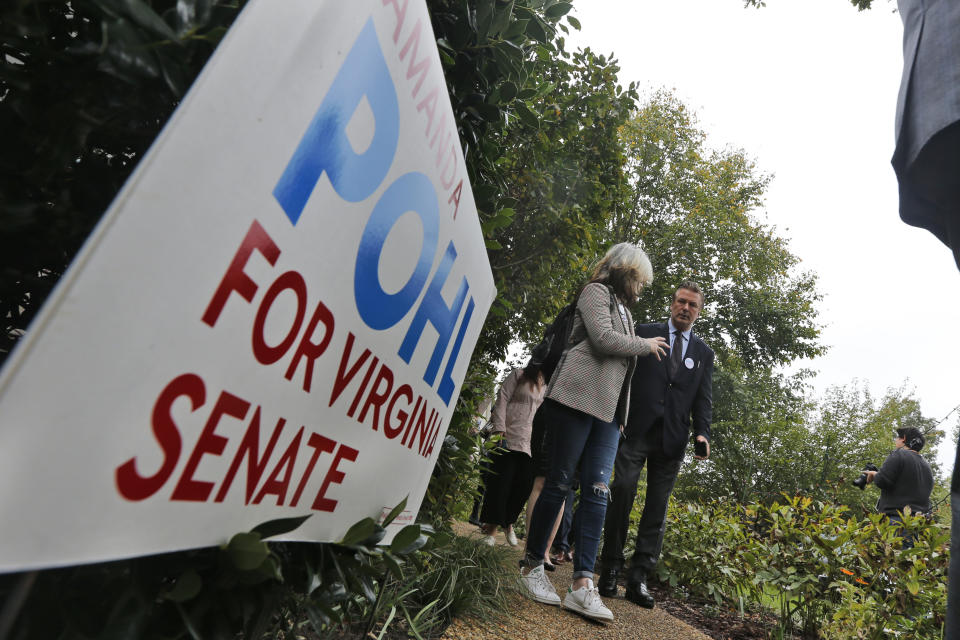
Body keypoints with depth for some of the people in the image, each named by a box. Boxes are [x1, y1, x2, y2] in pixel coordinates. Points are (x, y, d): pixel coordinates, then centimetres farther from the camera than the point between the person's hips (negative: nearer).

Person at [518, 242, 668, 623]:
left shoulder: (621, 307, 26)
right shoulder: (596, 291, 2)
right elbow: (603, 339, -13)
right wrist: (647, 345, 2)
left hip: (608, 408, 8)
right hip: (580, 397, -8)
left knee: (597, 490, -3)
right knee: (559, 481, -4)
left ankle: (582, 584, -4)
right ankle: (532, 566, 10)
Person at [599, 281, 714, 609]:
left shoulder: (704, 353, 16)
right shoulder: (645, 333, 7)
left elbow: (703, 399, 12)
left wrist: (702, 433, -5)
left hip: (672, 438, 3)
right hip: (636, 430, -2)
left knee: (657, 508, 3)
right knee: (622, 492, -8)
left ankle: (638, 578, 10)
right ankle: (611, 569, 5)